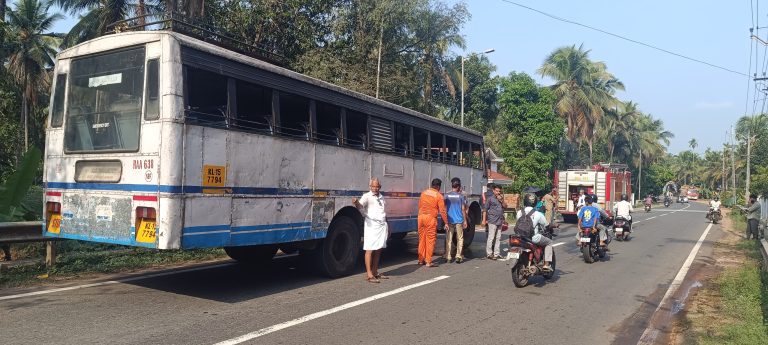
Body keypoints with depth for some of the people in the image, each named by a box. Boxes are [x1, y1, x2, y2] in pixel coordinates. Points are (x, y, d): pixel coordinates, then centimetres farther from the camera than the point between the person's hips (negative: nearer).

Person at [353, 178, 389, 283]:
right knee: (370, 250, -7)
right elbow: (361, 205, -23)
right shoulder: (367, 196, -4)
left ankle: (375, 272, 20)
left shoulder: (382, 197, 17)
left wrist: (387, 226, 26)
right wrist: (356, 203, -45)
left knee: (378, 250, 10)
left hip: (382, 225, 7)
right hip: (372, 225, -7)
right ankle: (369, 275, -7)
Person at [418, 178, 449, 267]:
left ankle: (421, 260, 20)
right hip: (430, 218, -5)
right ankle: (428, 262, 2)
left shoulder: (423, 193, 9)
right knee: (430, 240, 1)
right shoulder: (439, 196, -5)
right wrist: (446, 223, 0)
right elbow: (442, 211, -6)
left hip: (421, 217, 5)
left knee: (422, 239, 13)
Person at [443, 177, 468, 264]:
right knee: (460, 239, 8)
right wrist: (465, 220, 5)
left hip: (449, 220, 1)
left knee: (448, 239, 6)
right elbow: (463, 209, -2)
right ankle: (458, 256, 3)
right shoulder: (461, 196, -3)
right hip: (459, 221, -1)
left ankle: (448, 257, 5)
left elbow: (444, 208, 6)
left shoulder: (446, 195, 1)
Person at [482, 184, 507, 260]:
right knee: (491, 237, -7)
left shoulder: (501, 199, 19)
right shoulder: (490, 199, -2)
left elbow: (505, 206, 10)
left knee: (498, 238, 9)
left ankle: (496, 253, 16)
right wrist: (484, 220, -13)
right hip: (492, 221, -7)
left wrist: (501, 201, -6)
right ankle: (489, 254, -2)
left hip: (500, 221, 7)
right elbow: (485, 210, -6)